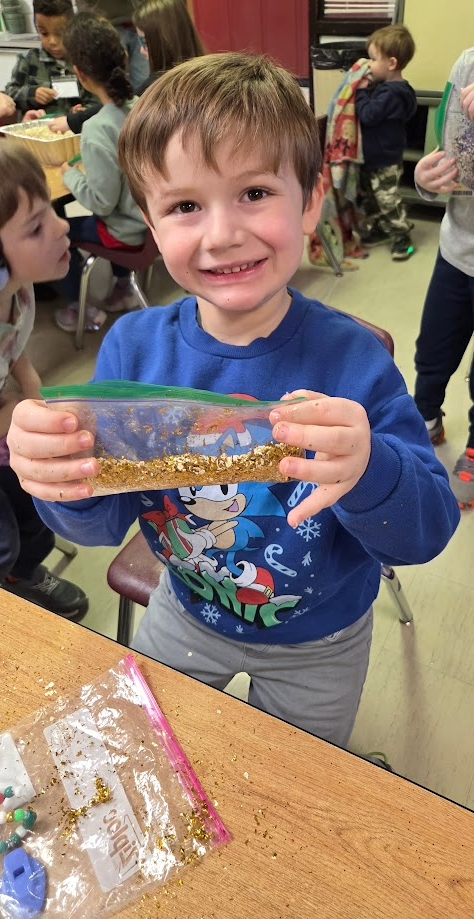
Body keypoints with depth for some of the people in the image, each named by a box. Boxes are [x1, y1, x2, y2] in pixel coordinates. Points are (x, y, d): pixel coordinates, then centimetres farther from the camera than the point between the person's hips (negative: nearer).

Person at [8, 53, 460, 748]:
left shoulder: (356, 362, -27)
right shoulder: (133, 348, -20)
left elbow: (430, 531, -26)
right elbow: (104, 523, -15)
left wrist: (369, 473, -48)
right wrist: (68, 484, -39)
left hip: (316, 648, -1)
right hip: (186, 616, 3)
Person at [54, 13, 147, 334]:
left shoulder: (98, 130, -26)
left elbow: (101, 202, -23)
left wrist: (70, 174, -5)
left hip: (133, 231, -6)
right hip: (158, 214, 6)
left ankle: (79, 309, 27)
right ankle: (124, 287, 40)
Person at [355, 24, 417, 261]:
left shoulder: (391, 93, -24)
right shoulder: (384, 87, 6)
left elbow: (368, 115, -28)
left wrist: (361, 91, -16)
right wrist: (367, 88, 1)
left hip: (384, 161, -10)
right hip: (372, 157, 10)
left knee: (388, 202, -1)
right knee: (369, 199, 18)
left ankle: (402, 238, 12)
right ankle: (377, 230, 32)